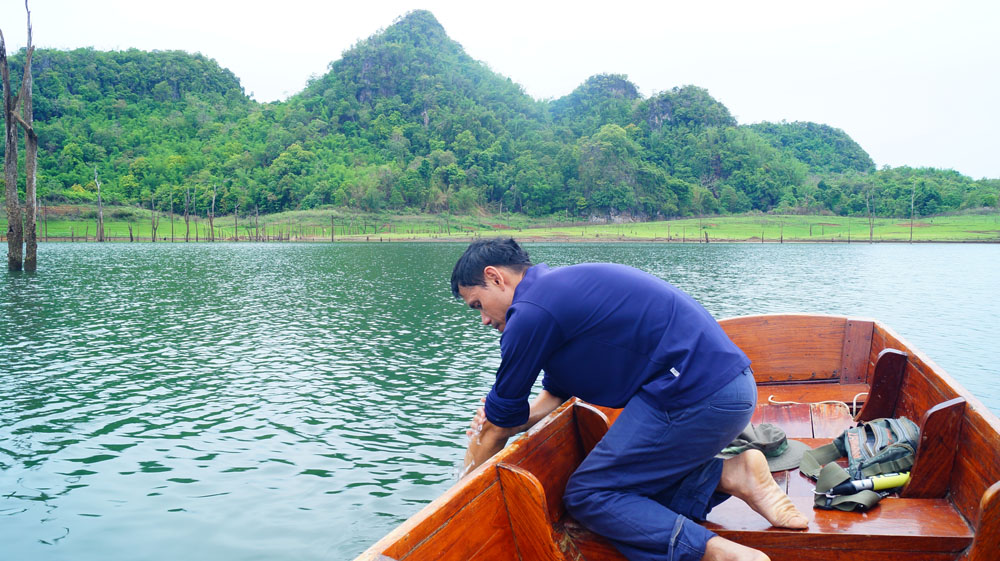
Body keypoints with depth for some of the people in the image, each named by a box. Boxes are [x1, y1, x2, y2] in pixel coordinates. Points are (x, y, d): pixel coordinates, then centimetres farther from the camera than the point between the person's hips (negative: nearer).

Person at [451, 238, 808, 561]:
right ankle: (732, 476, 3)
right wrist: (510, 423, 12)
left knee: (586, 495, 0)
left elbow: (495, 429, 1)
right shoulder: (561, 287, 20)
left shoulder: (532, 312, -9)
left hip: (696, 396, -10)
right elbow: (555, 394, 28)